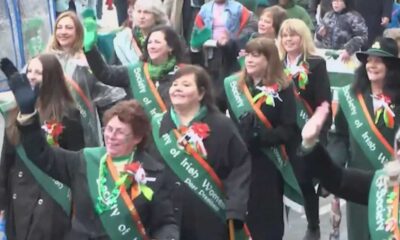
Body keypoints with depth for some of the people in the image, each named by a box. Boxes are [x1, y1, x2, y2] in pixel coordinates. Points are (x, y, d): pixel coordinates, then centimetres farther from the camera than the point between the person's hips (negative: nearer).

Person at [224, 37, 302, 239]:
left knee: (267, 217, 3)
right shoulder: (233, 84, 8)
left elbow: (289, 129, -10)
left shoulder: (282, 89, -4)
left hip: (267, 164, -3)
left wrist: (260, 137, -22)